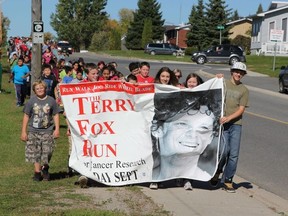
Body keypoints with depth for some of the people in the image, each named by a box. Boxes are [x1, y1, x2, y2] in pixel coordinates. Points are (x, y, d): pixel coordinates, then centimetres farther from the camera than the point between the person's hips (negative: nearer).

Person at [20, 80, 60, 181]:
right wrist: (23, 131, 3)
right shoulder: (31, 101, 2)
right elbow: (26, 116, 5)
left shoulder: (51, 101, 2)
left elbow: (56, 115, 8)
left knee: (47, 152, -5)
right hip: (33, 131, 1)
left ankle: (45, 169, 22)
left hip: (47, 131, -1)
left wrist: (57, 129, 1)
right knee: (35, 153, 2)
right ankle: (37, 172, 14)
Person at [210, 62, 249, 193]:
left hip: (236, 124, 2)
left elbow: (241, 110, 1)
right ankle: (217, 172, 16)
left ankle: (227, 180, 12)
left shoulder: (244, 90, 9)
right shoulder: (222, 84, 9)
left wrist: (228, 118, -13)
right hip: (221, 123, -2)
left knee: (234, 154, -1)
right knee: (224, 150, -12)